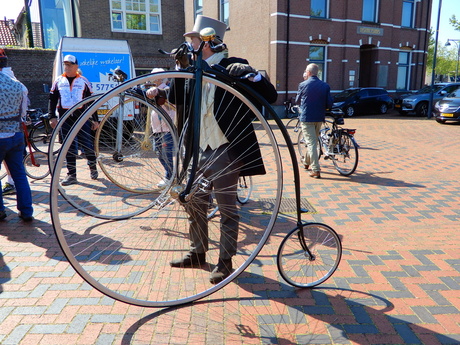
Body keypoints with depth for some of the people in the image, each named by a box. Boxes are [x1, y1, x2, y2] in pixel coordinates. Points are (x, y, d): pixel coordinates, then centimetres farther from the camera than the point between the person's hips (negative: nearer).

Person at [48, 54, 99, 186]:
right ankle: (71, 174, 10)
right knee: (69, 147, 4)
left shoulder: (83, 81, 6)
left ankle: (93, 167, 21)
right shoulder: (58, 81, 11)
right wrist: (52, 117, 0)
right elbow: (52, 100, 12)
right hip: (65, 117, 2)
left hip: (81, 116, -2)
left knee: (87, 143, -4)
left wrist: (95, 119, 3)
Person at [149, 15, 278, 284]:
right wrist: (183, 69, -6)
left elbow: (271, 96, -11)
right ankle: (197, 253, 34)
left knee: (227, 209, 4)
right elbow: (175, 100, 1)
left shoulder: (232, 67, -6)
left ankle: (225, 261, 19)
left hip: (225, 151, -7)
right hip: (197, 150, 7)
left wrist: (250, 72, -26)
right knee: (194, 204, 16)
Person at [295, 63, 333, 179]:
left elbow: (297, 101, 7)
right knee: (313, 141, 21)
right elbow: (329, 104, 0)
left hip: (306, 118, -4)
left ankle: (316, 170, -10)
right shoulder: (325, 86, 0)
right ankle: (307, 162, 41)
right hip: (319, 118, 4)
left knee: (311, 143, -4)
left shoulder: (303, 85, -7)